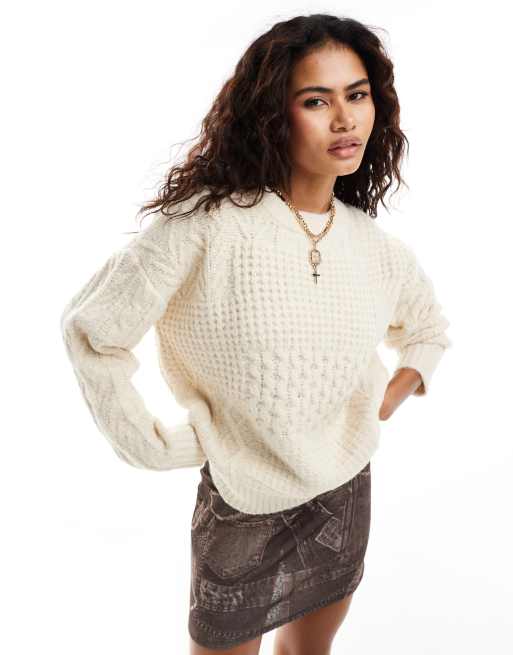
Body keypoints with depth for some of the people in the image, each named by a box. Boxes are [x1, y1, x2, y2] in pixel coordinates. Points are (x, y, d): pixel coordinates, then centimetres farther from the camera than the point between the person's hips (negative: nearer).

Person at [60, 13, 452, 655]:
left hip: (346, 496, 5)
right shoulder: (209, 223, -21)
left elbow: (428, 329, 16)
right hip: (243, 508, -4)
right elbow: (90, 328, -18)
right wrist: (153, 447, -13)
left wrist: (388, 401, 2)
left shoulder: (377, 247, -5)